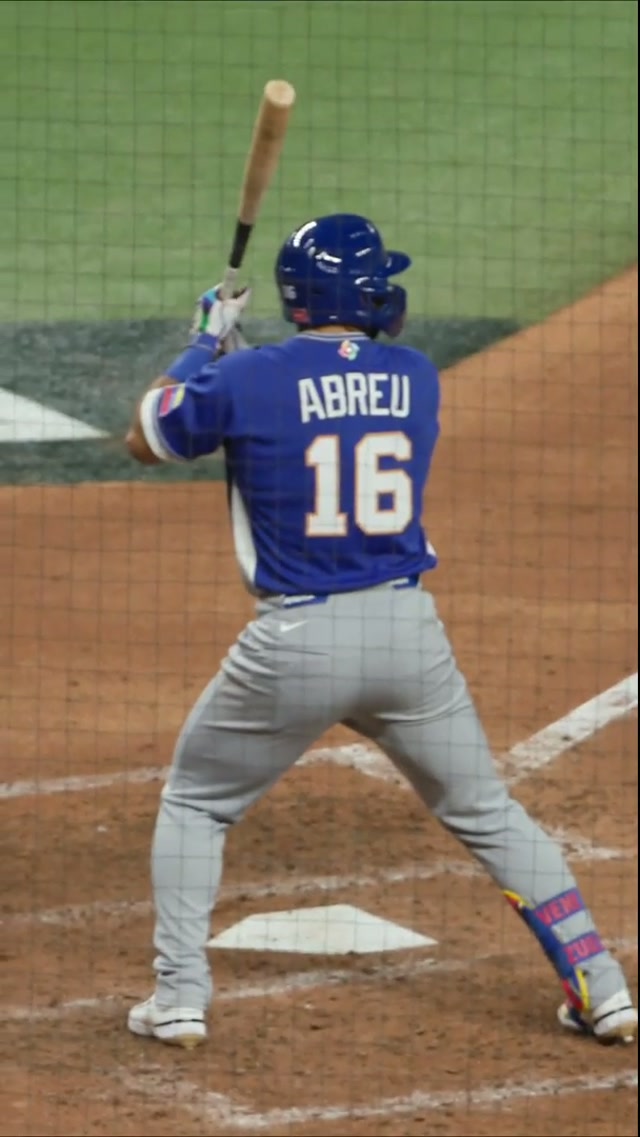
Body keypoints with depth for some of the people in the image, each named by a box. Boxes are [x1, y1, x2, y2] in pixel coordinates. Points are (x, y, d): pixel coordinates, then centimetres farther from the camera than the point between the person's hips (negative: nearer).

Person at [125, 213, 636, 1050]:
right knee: (486, 813, 18)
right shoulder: (416, 379, 3)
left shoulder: (245, 380, -9)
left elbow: (146, 439, 8)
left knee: (193, 803, 18)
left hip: (295, 639, -3)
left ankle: (179, 997, 8)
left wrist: (206, 345, 20)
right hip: (409, 631, 3)